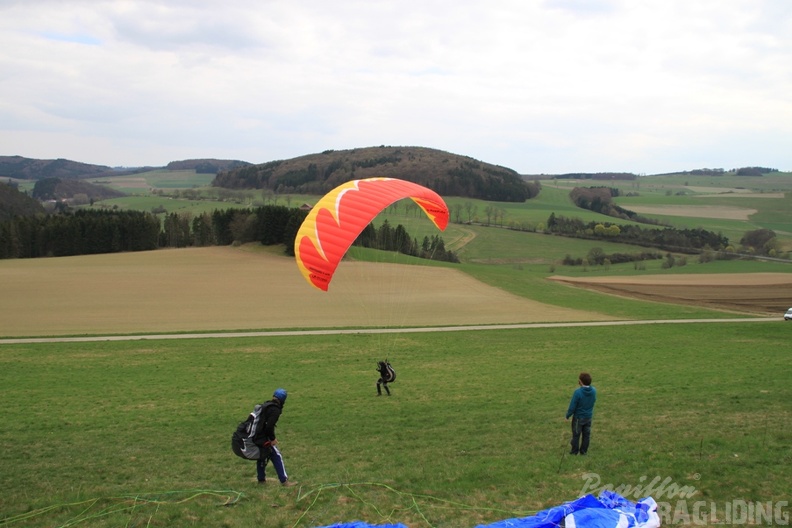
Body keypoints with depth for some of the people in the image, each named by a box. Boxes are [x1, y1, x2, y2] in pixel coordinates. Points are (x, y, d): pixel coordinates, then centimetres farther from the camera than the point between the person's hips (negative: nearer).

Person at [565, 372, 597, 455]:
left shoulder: (578, 392, -28)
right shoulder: (594, 391, -13)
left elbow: (572, 406, -19)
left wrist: (568, 415, -6)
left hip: (578, 417, -4)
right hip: (589, 417, 4)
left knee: (576, 435, 12)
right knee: (586, 434, 17)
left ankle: (574, 451, 22)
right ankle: (584, 451, 27)